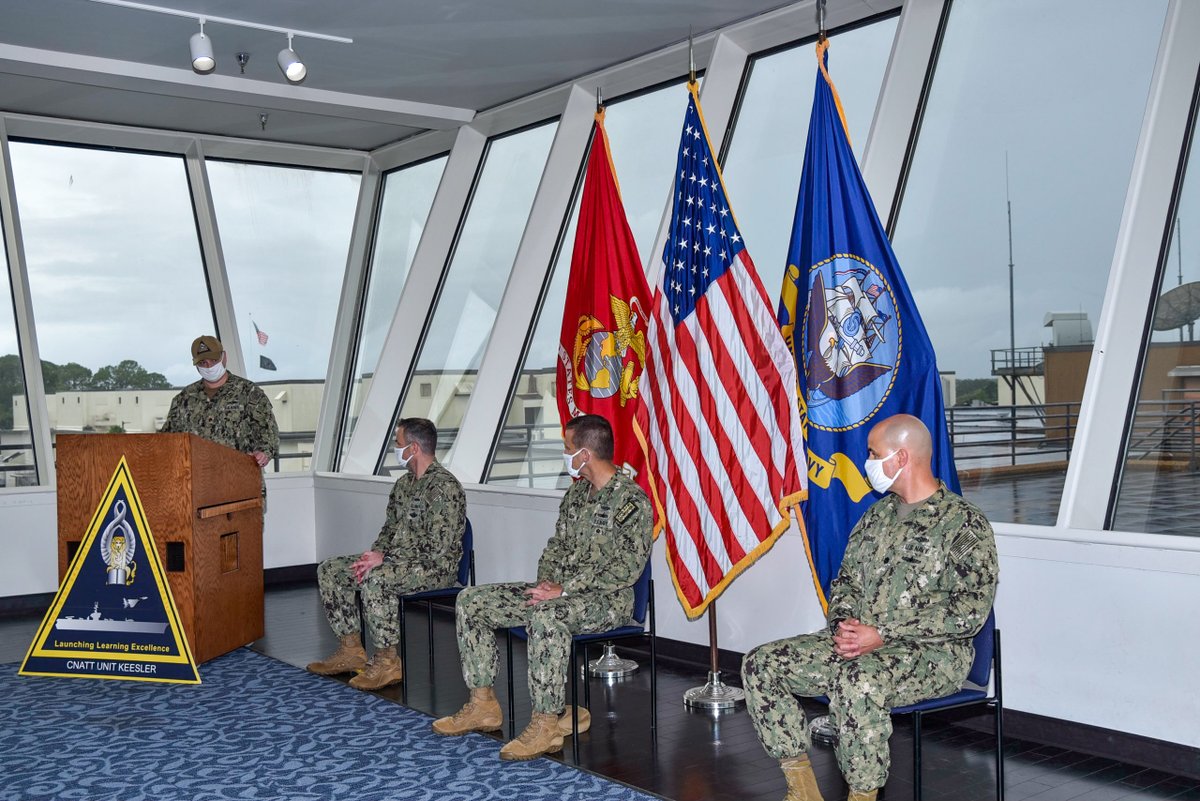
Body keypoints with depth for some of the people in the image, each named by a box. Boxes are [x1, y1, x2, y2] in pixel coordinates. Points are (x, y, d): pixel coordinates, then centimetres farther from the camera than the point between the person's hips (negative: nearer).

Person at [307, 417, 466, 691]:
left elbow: (437, 548, -24)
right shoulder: (403, 483, 13)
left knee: (376, 579, -36)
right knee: (330, 570, 1)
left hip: (436, 567, -10)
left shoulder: (444, 487, -18)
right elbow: (390, 528, 20)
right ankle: (351, 650, 5)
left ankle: (388, 662, -22)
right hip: (398, 561, 10)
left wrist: (385, 558, -21)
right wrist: (374, 553, -3)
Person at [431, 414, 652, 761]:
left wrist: (563, 590, -23)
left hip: (607, 599, -9)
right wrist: (547, 581, -4)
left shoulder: (631, 500, -15)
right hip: (561, 591, 9)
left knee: (546, 617, -41)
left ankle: (547, 726, -33)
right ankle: (483, 705, 2)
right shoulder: (576, 492, 13)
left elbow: (627, 568, -22)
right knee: (471, 601, -1)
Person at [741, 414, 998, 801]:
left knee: (857, 681, -40)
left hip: (932, 653, -7)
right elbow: (846, 580, 20)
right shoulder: (878, 514, 15)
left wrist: (882, 635, -21)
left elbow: (970, 609, -17)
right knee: (760, 665, -8)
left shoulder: (965, 523, -8)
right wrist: (844, 623, -4)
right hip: (857, 642, 8)